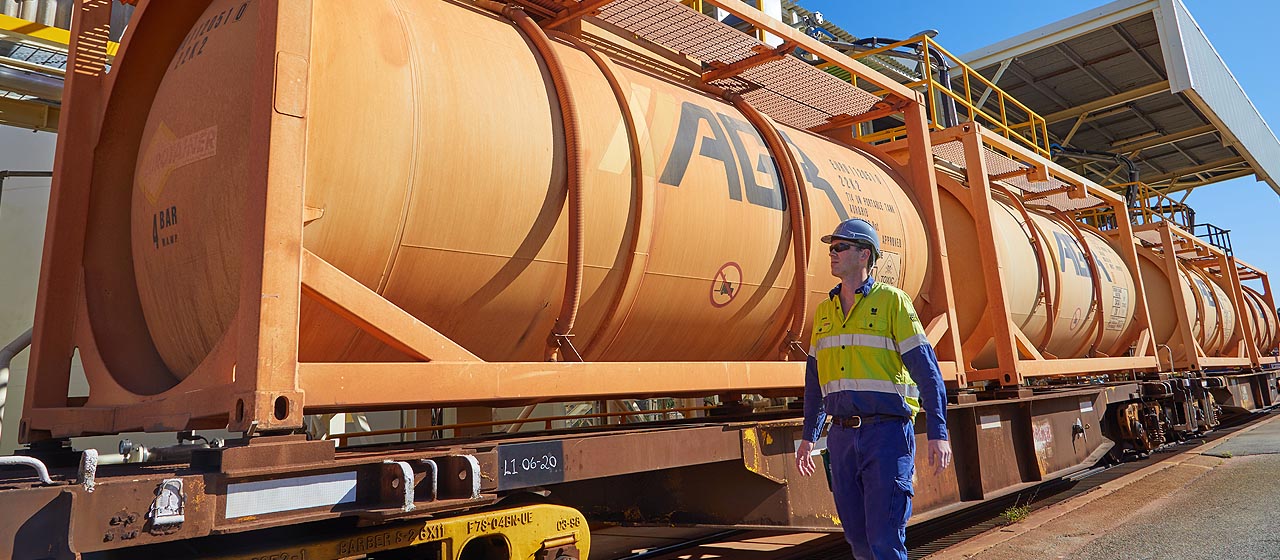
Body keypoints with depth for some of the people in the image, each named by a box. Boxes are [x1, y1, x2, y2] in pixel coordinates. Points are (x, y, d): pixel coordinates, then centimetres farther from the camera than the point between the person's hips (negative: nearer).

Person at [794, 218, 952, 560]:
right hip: (842, 437, 6)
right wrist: (808, 436, 19)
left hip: (887, 432, -5)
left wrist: (938, 433, -14)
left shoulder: (891, 300, -3)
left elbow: (925, 368, -8)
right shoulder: (824, 311, 13)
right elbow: (815, 376, 18)